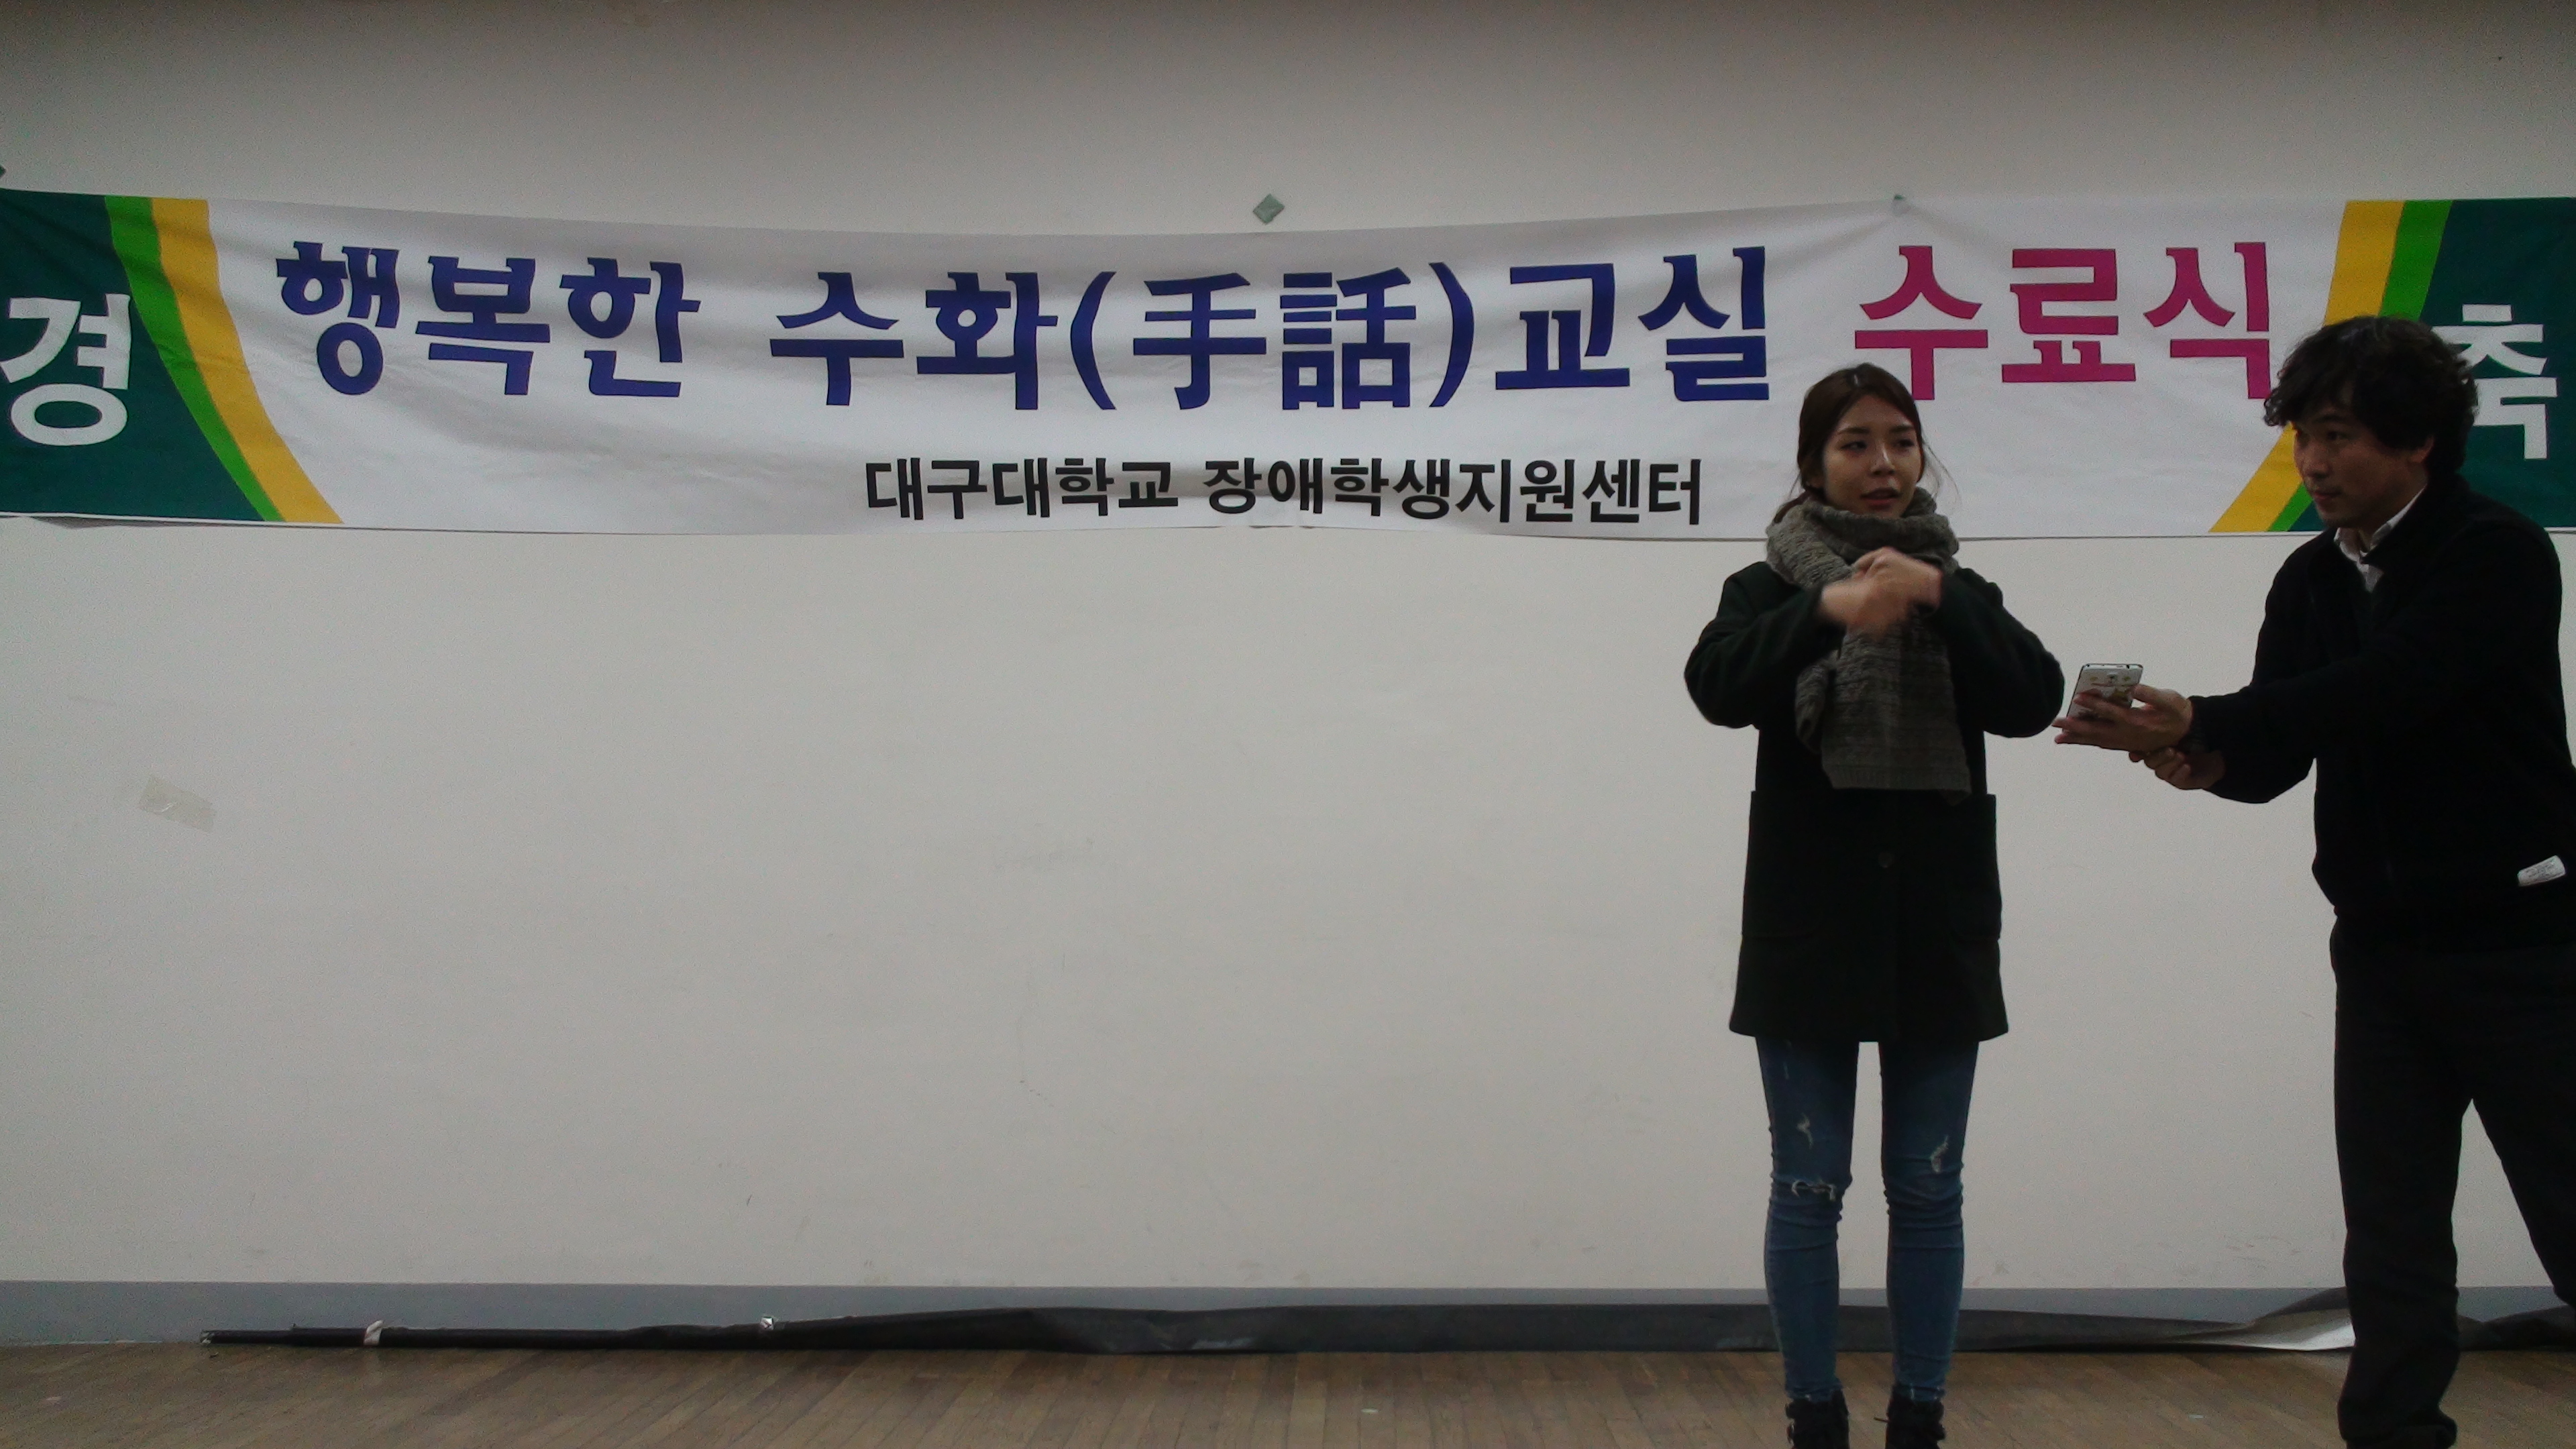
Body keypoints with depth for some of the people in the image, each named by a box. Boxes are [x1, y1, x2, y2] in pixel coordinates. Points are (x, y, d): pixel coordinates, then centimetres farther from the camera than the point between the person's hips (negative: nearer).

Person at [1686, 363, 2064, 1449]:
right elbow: (1719, 687, -18)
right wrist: (1831, 608, -33)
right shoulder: (1769, 589, 4)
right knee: (1809, 1186, 1)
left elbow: (2031, 700, -8)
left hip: (1939, 924, 2)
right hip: (1809, 926, -2)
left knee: (1927, 1187, 5)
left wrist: (1938, 597, -22)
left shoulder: (1961, 592, 10)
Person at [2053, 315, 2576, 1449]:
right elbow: (2279, 755, 4)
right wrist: (2203, 759, -19)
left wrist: (2197, 727, -28)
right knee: (2393, 1236, 6)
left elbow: (2382, 692, -25)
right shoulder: (2313, 581, 9)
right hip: (2382, 948, 6)